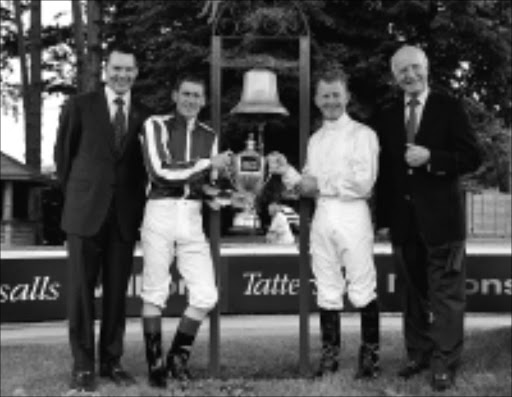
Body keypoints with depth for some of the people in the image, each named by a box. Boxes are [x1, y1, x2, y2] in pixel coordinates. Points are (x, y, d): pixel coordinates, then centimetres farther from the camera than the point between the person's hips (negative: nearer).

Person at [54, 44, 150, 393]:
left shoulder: (145, 116, 5)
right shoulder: (80, 107, 1)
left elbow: (145, 165, 12)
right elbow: (63, 154, 8)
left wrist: (138, 203, 6)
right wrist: (76, 192, 10)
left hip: (126, 215, 2)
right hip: (86, 211, -2)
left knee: (117, 291, 7)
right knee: (81, 289, 1)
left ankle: (112, 361, 17)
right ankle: (83, 365, 10)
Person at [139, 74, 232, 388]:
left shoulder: (209, 135, 15)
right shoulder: (156, 125, -1)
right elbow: (160, 171, -14)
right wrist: (208, 163, -10)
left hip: (193, 219, 4)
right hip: (160, 213, -4)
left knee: (206, 296, -2)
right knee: (155, 294, 2)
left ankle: (179, 356, 20)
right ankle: (156, 364, 18)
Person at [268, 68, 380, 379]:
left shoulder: (362, 134, -2)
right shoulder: (315, 139, 17)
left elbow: (363, 184, -12)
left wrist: (321, 183, -8)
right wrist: (287, 171, 1)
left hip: (352, 215, -6)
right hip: (322, 217, 6)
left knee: (363, 291, -2)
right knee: (328, 292, 10)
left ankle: (370, 355, 9)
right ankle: (330, 354, 18)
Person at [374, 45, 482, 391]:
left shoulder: (449, 108, -1)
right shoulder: (387, 117, 10)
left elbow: (472, 157, -6)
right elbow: (384, 170, 10)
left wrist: (431, 158, -19)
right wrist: (382, 217, 4)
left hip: (441, 216, -4)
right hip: (403, 219, 4)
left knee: (446, 294, -1)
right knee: (413, 292, 12)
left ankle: (445, 363, 5)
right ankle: (418, 354, 23)